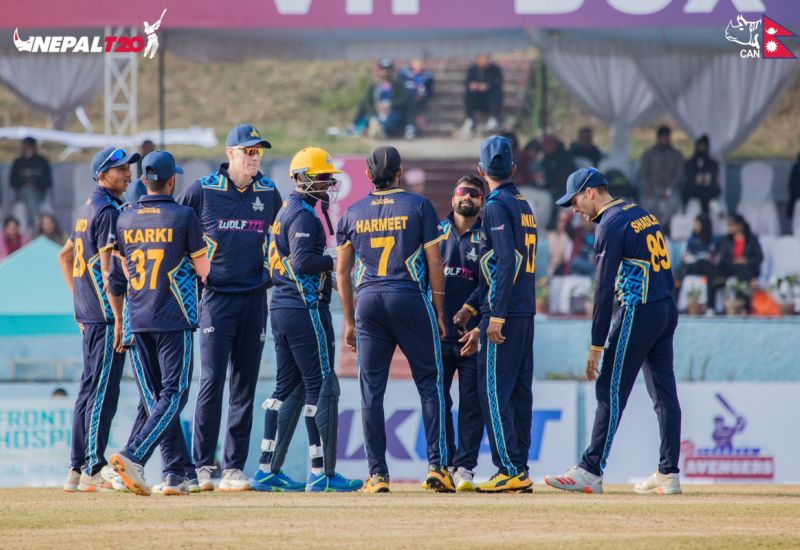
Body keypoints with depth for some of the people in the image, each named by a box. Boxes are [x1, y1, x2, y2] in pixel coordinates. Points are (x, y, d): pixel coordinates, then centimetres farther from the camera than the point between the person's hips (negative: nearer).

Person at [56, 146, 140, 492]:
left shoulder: (88, 210, 18)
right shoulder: (109, 211, -12)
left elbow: (64, 256, 27)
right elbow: (109, 269, -19)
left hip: (88, 314, 10)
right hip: (107, 313, -10)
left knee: (90, 388, 11)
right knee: (104, 390, -9)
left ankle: (77, 470, 13)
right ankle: (93, 471, -11)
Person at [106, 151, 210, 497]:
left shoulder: (125, 219, 6)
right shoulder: (183, 217, -8)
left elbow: (121, 274, 13)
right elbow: (204, 269, -5)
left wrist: (119, 321, 21)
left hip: (138, 321, 5)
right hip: (175, 320, -5)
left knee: (158, 398, 11)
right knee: (173, 395, -5)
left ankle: (179, 473, 8)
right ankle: (133, 457, -22)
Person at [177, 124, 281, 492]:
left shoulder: (269, 193, 8)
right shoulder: (203, 190, -3)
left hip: (255, 299, 4)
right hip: (217, 297, -4)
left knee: (245, 386, 4)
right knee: (212, 380, -11)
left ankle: (234, 468, 7)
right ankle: (202, 466, -7)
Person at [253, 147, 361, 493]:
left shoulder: (286, 211, 17)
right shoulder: (304, 215, -13)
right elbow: (303, 261, -24)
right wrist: (338, 260, -13)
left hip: (280, 307, 10)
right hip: (306, 307, -10)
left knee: (289, 387, 13)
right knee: (322, 386, -5)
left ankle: (268, 470, 12)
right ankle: (322, 474, -6)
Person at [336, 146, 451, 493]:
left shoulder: (353, 213, 10)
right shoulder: (418, 206, 2)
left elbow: (342, 272, 11)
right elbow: (434, 263, -1)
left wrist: (349, 321, 17)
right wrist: (439, 313, 5)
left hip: (369, 302, 2)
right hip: (411, 301, -2)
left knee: (371, 390, 4)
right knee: (430, 383, 4)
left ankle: (377, 474, 1)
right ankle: (437, 465, -6)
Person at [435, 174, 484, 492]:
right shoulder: (436, 232, 12)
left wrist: (479, 328, -10)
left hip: (473, 335, -2)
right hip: (438, 332, 2)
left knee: (471, 403, -4)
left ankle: (464, 468, 0)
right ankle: (444, 464, 8)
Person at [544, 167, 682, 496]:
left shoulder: (610, 225, -10)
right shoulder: (642, 213, 15)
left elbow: (605, 288, -13)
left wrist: (597, 345, -12)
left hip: (639, 311, -9)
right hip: (667, 309, 9)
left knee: (611, 391, -7)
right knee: (664, 392, 8)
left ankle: (590, 471, -9)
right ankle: (669, 474, 8)